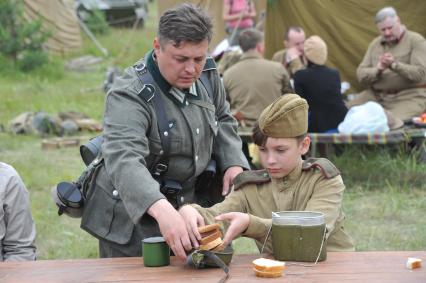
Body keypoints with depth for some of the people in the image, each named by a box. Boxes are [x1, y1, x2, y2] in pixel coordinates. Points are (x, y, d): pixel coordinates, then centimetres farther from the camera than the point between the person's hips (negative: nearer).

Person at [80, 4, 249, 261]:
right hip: (132, 215, -6)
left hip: (188, 204, 6)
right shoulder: (130, 95, -25)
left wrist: (233, 163, -3)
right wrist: (161, 209, -57)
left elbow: (222, 120, 16)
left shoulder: (206, 74, -3)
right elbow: (124, 161, -41)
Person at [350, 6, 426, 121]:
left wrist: (394, 65, -27)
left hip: (408, 97, -5)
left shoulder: (416, 40, -3)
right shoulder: (375, 43, 14)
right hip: (375, 96, 5)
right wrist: (378, 70, -15)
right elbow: (361, 75, 6)